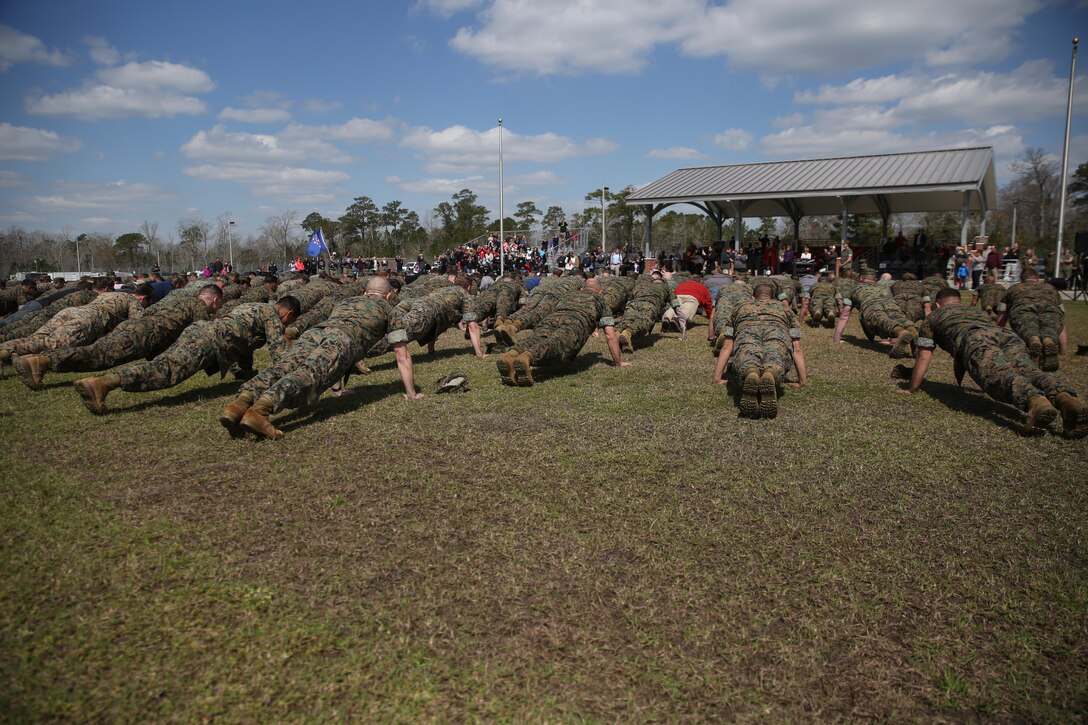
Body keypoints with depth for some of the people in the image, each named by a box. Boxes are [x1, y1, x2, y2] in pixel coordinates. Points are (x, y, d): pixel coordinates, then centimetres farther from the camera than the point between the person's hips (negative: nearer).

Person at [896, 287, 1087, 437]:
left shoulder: (933, 316, 35)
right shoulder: (978, 311, 49)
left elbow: (924, 357, 28)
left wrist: (911, 389, 35)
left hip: (974, 339, -4)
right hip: (1006, 334, 4)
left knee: (1001, 376, -29)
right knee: (1030, 372, -20)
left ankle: (1036, 401, -59)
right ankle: (1066, 399, -50)